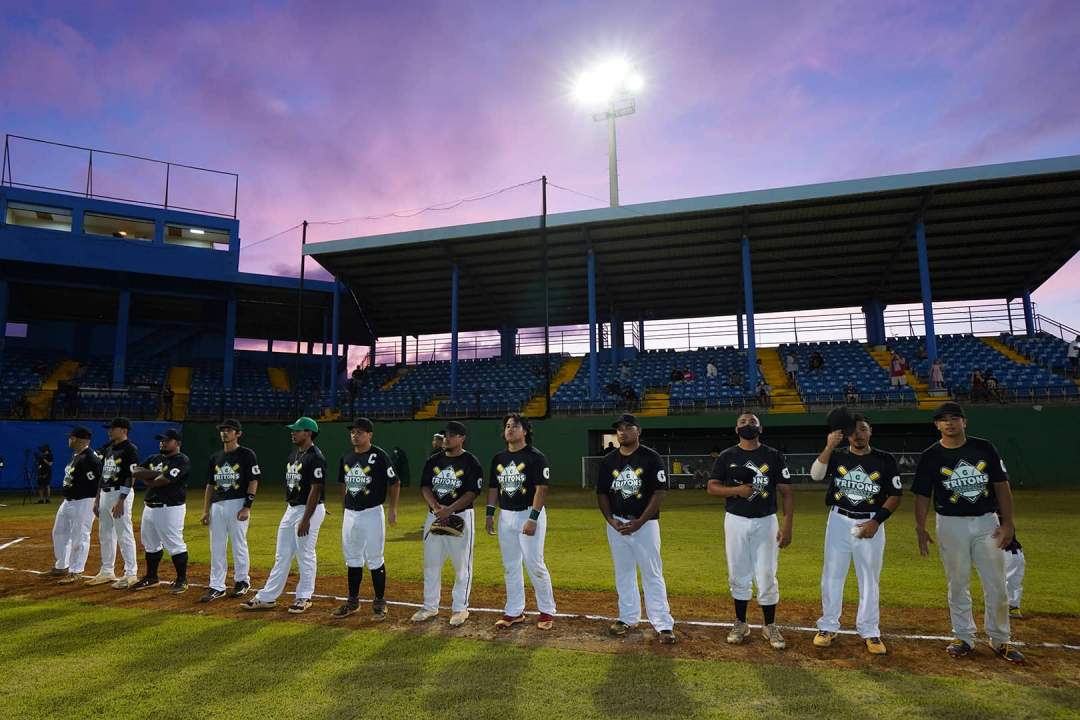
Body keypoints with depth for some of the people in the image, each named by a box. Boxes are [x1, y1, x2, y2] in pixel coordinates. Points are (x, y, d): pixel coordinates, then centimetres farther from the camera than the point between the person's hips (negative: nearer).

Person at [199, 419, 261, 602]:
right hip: (217, 506, 6)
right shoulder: (215, 457, 14)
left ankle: (242, 581, 18)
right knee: (217, 548, 7)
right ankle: (217, 586, 16)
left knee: (239, 545, 2)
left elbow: (254, 482, -8)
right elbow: (209, 485, 16)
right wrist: (205, 511, 10)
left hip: (237, 504, -5)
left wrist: (247, 507, -14)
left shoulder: (247, 454, -4)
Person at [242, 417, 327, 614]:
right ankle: (267, 597, 22)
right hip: (291, 509, 9)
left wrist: (306, 519, -21)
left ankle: (304, 597, 16)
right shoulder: (293, 454, 11)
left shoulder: (315, 457, -17)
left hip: (309, 510, -9)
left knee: (305, 556, 2)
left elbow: (316, 490, -20)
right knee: (282, 555, 14)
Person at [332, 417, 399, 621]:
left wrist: (392, 510, -10)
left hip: (372, 513, -6)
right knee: (352, 559, 14)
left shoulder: (380, 456, -10)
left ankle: (379, 602, 13)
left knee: (375, 560, 0)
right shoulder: (346, 458, 8)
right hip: (350, 514, 6)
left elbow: (394, 484, -6)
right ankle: (353, 601, 26)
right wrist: (345, 510, 17)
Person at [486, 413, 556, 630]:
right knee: (510, 566, 12)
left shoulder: (535, 457, -9)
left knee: (535, 565, -4)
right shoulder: (498, 458, 10)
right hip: (506, 516, 6)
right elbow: (494, 488, 16)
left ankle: (547, 611, 13)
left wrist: (533, 518, -20)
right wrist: (489, 514, 9)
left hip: (529, 515, -6)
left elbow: (541, 489, -14)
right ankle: (514, 612, 24)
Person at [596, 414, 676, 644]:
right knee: (623, 573, 13)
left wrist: (639, 522, -15)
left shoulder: (651, 458, -7)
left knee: (652, 574, -1)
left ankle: (663, 624, 7)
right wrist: (611, 520, -6)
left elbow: (660, 492, -10)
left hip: (645, 524, -4)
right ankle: (628, 618, 26)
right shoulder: (608, 461, 5)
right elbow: (602, 494, 9)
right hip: (616, 524, 4)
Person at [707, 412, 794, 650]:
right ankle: (740, 624, 24)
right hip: (736, 522, 1)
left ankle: (770, 627, 20)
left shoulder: (774, 456, 0)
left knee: (767, 576, 3)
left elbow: (787, 493, -1)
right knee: (738, 576, 9)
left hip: (766, 522, -1)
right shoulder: (727, 456, 2)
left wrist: (787, 526, -9)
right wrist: (737, 490, -15)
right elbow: (711, 487, 2)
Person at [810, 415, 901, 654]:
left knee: (870, 579, 8)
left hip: (870, 524, 0)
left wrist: (877, 521, -11)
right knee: (832, 575, 7)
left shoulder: (885, 460, 0)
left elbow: (895, 495, 0)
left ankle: (869, 632, 22)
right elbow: (816, 474, -16)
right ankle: (828, 627, 19)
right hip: (839, 522, 1)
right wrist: (829, 446, -23)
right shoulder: (837, 456, 1)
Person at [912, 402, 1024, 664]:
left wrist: (1007, 522, -3)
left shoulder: (984, 448, 1)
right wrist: (921, 529, -7)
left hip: (987, 522, 1)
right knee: (958, 584, 7)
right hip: (952, 525, -1)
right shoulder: (930, 456, -2)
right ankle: (964, 637, 21)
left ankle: (1000, 640, 22)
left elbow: (1001, 485, 3)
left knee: (996, 584, 7)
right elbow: (922, 495, 0)